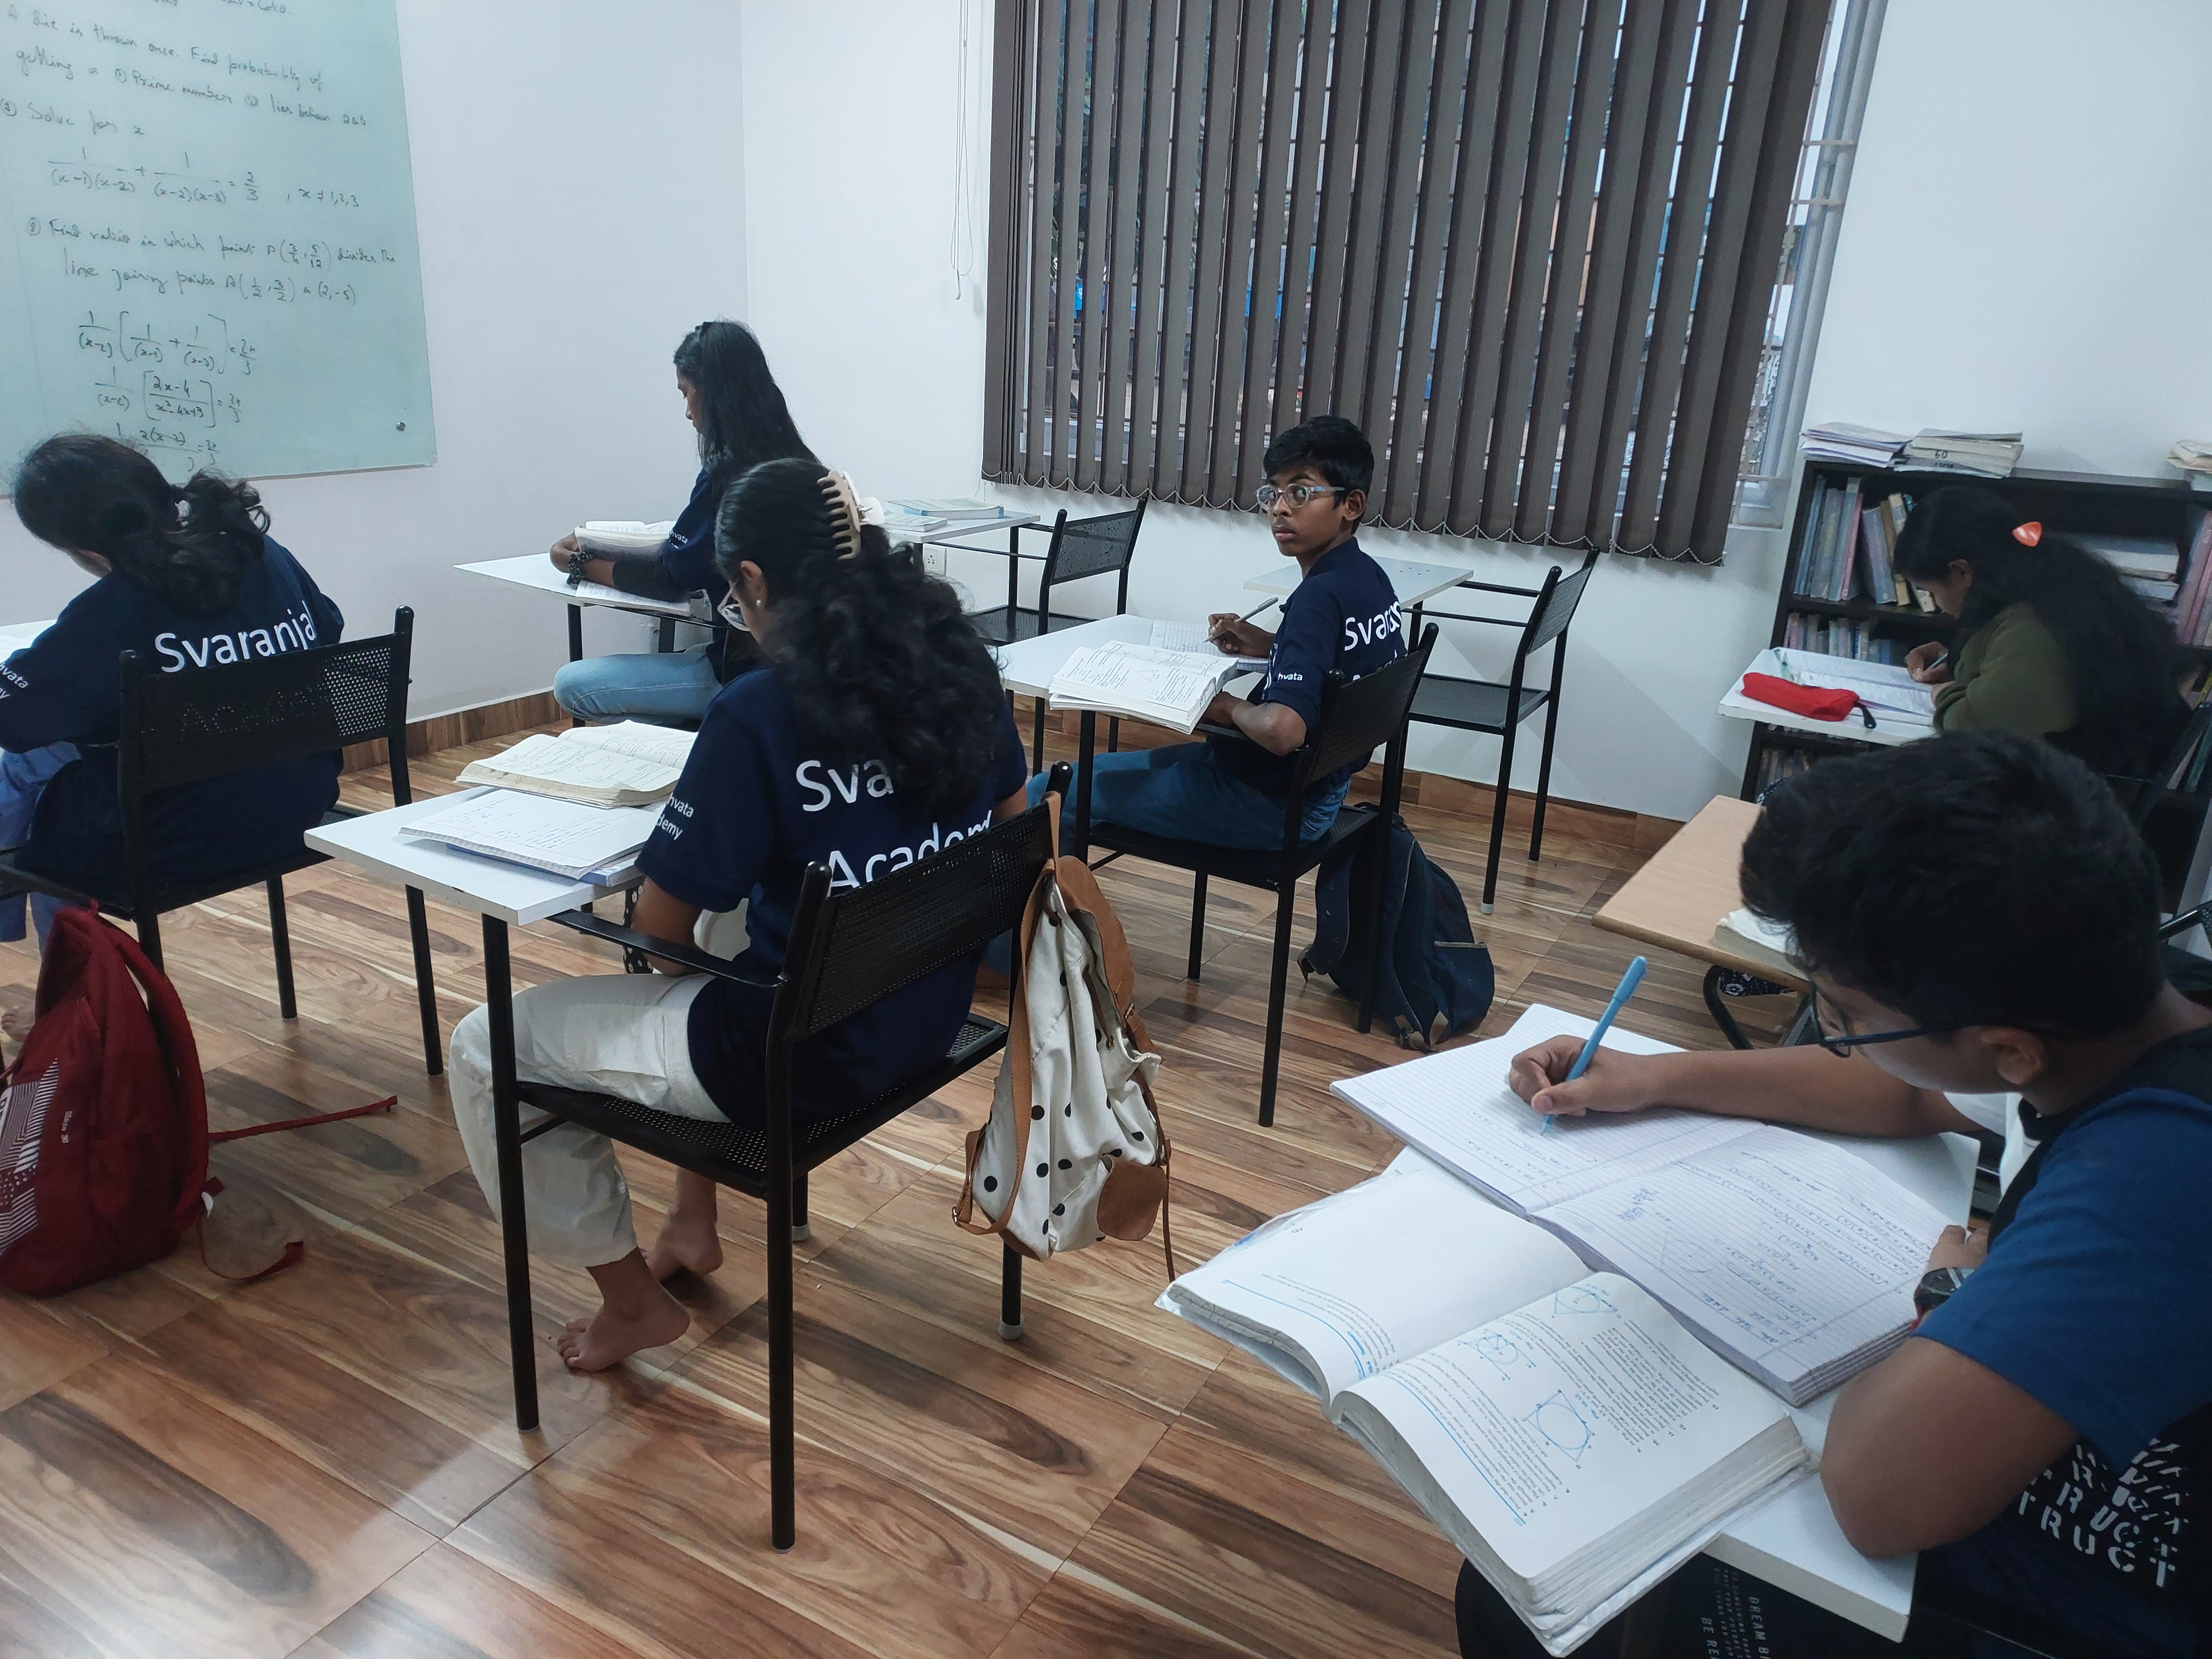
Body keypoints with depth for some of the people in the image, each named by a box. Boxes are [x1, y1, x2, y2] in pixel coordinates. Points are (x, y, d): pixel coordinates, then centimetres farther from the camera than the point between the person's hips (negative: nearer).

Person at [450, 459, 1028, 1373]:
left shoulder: (758, 712, -23)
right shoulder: (959, 660, -4)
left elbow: (661, 924, -14)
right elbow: (1010, 819, 13)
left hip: (808, 1055, -7)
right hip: (931, 1013, 8)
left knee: (486, 1047, 11)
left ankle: (634, 1301, 25)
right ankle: (693, 1220, 42)